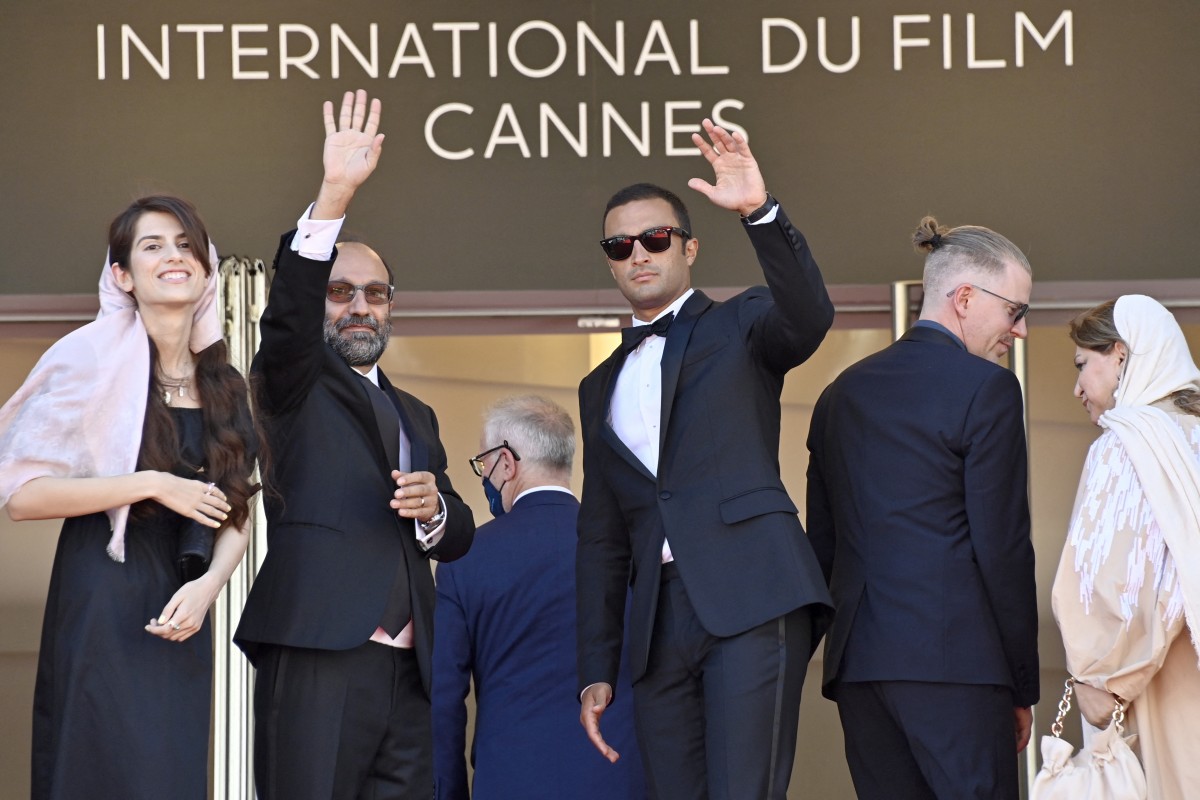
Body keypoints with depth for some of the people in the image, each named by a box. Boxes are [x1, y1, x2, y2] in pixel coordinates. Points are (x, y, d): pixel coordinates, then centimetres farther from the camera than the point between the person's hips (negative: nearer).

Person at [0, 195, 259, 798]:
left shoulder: (224, 386, 10)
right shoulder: (92, 356, -7)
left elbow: (235, 517, 13)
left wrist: (208, 584, -7)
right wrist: (153, 485, -16)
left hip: (181, 613, 5)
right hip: (101, 607, -5)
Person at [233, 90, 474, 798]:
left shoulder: (416, 416, 25)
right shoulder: (296, 388, 9)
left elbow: (458, 540, 24)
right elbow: (288, 313, -12)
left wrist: (435, 511, -1)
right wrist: (335, 194, -23)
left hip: (405, 670, 6)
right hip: (317, 655, -6)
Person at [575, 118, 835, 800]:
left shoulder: (740, 328, 10)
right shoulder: (602, 389, 24)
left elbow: (809, 315, -15)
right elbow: (601, 540, 23)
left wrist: (761, 212, -29)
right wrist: (596, 671, 16)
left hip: (752, 599, -5)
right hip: (660, 620, 5)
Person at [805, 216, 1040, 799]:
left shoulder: (842, 392, 18)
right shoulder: (985, 387, -4)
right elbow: (1002, 547, -7)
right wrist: (1022, 687, 0)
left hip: (855, 662, 7)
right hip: (953, 656, -7)